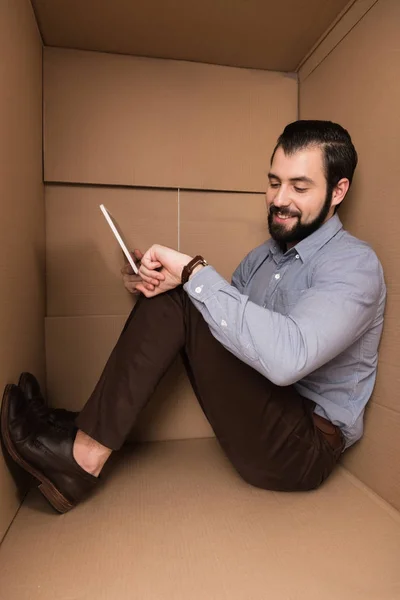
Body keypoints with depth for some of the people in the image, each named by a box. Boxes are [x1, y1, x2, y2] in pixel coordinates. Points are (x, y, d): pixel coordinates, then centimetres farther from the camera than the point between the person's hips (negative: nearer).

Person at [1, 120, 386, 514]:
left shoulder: (354, 264, -16)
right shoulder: (264, 254, 9)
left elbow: (288, 358, -34)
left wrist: (193, 272, -30)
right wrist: (161, 280, -8)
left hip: (307, 448, -7)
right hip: (260, 414, 7)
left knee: (181, 303, -23)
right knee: (169, 297, -6)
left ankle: (82, 458, -13)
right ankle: (85, 436, -1)